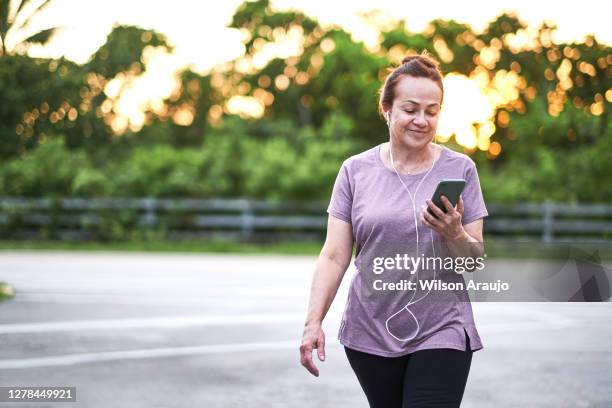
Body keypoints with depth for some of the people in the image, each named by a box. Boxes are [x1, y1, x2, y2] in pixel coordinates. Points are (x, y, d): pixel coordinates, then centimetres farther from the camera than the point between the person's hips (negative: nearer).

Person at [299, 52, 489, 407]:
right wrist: (314, 322, -10)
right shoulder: (355, 171, 2)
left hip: (441, 333, -1)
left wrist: (455, 235, -18)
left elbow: (476, 259, 2)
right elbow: (334, 256, 0)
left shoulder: (460, 169, 0)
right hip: (371, 334, 2)